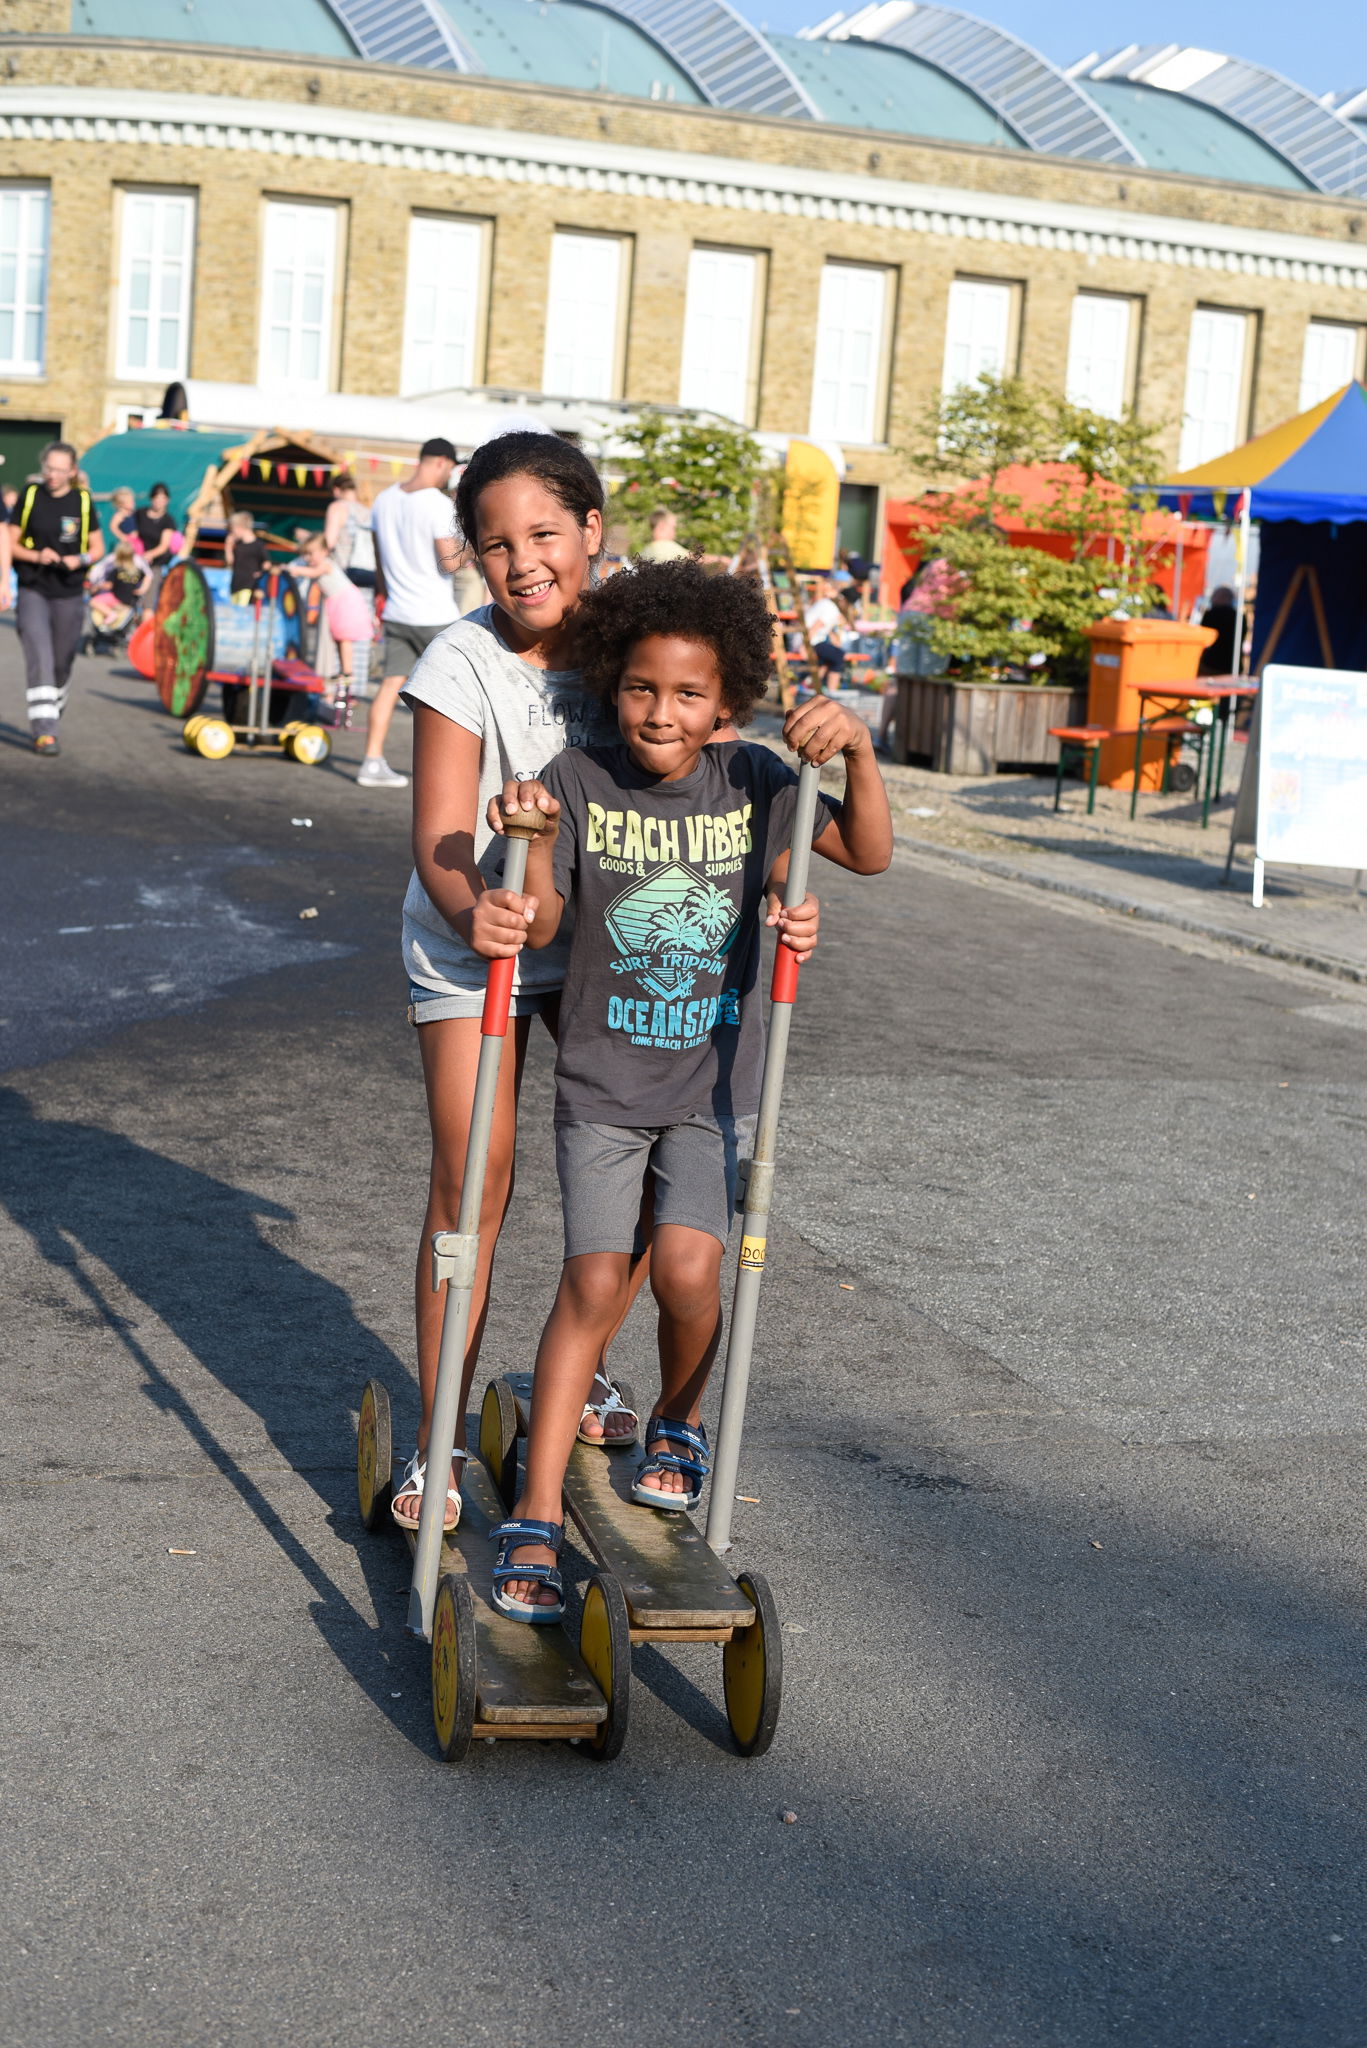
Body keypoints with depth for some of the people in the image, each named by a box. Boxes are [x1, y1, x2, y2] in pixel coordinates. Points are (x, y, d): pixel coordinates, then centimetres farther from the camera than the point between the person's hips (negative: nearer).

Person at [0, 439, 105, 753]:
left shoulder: (83, 501, 2)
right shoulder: (30, 495, 0)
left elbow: (98, 548, 8)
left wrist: (80, 560, -13)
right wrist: (36, 556, -16)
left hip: (69, 595, 2)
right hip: (33, 591, -2)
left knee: (61, 663, 10)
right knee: (39, 659, -15)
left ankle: (53, 712, 36)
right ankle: (45, 731, -19)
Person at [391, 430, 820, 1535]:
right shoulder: (463, 665, -23)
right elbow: (441, 837, -29)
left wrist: (776, 894, -29)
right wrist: (472, 910, -52)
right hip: (473, 944, -4)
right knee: (474, 1178, -6)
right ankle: (439, 1433, 6)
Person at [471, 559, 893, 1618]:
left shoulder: (752, 782, -3)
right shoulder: (581, 781, -8)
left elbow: (869, 854, -5)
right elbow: (541, 924, -13)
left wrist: (858, 750, -20)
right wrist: (530, 840, -32)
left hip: (715, 1084, 1)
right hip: (602, 1081, -1)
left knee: (687, 1268, -14)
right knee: (593, 1285, -8)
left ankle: (680, 1423, 20)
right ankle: (535, 1523, -2)